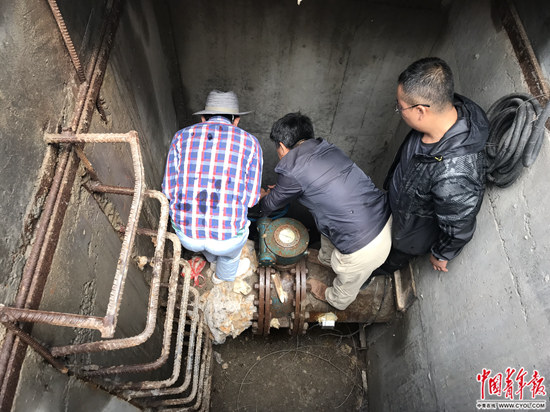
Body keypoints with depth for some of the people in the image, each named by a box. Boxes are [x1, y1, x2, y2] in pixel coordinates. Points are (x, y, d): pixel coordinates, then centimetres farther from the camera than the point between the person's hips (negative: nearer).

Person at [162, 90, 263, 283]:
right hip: (227, 239, -2)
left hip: (185, 233, 3)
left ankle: (212, 257, 69)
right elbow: (251, 199, -2)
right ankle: (224, 275, 63)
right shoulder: (250, 143, -2)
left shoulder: (182, 136, 2)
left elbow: (169, 190, 2)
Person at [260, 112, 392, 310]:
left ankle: (336, 301, 59)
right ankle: (326, 258, 66)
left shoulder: (291, 170, -16)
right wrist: (279, 191, 37)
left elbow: (274, 202, 6)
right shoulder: (326, 148, 5)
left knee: (348, 281, 27)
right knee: (328, 227, 35)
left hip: (364, 246, -7)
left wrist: (263, 199, 30)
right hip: (383, 215, 8)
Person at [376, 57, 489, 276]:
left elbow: (458, 229, -31)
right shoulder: (448, 109, -26)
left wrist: (441, 255, -10)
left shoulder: (455, 177, -50)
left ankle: (385, 269, 64)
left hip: (417, 227, -5)